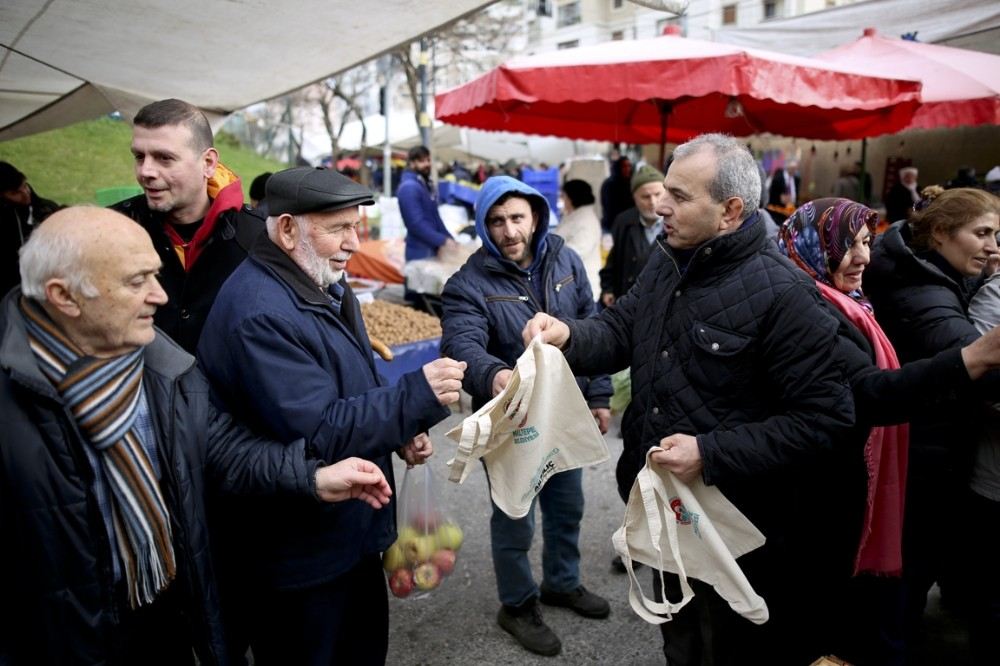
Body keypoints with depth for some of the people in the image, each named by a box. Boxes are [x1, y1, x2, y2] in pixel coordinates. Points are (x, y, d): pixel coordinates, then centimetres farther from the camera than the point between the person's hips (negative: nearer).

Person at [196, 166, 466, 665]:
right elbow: (316, 435, -30)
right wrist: (418, 396, -31)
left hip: (352, 530, 9)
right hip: (298, 556, -9)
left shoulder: (324, 286, 6)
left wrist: (400, 430, 0)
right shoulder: (259, 315, -27)